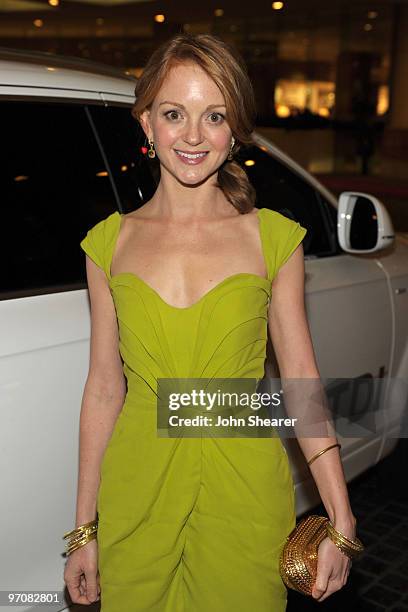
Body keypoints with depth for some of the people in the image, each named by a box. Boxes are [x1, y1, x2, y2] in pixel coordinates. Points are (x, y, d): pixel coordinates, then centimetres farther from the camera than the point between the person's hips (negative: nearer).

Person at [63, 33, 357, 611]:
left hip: (245, 497, -1)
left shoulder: (274, 237, -4)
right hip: (136, 494, 2)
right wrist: (84, 530, 5)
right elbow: (104, 387, 2)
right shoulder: (110, 242, 0)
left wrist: (340, 519, -6)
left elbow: (301, 378, -2)